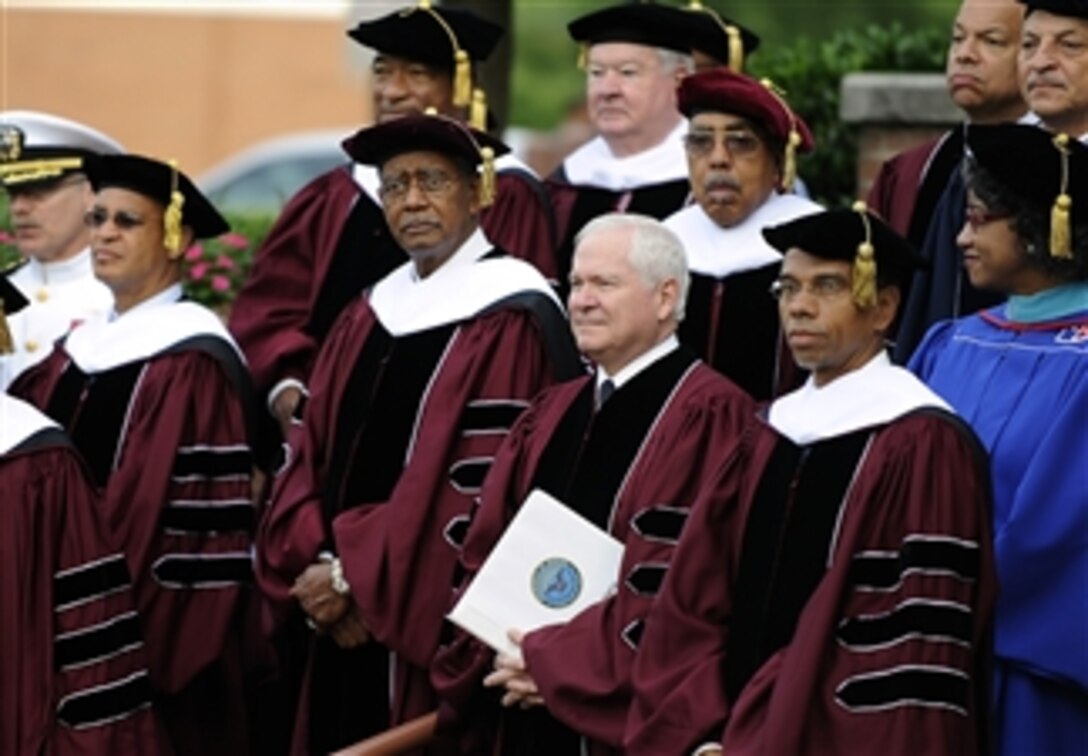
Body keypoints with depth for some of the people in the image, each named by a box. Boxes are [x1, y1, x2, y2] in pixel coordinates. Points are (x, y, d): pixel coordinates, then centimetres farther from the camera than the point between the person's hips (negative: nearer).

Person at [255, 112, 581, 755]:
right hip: (348, 630, 7)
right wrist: (313, 566, -6)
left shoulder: (509, 322, -10)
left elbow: (479, 490, -16)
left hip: (439, 632, -7)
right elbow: (313, 456, 12)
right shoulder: (369, 318, 14)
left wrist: (353, 576, -13)